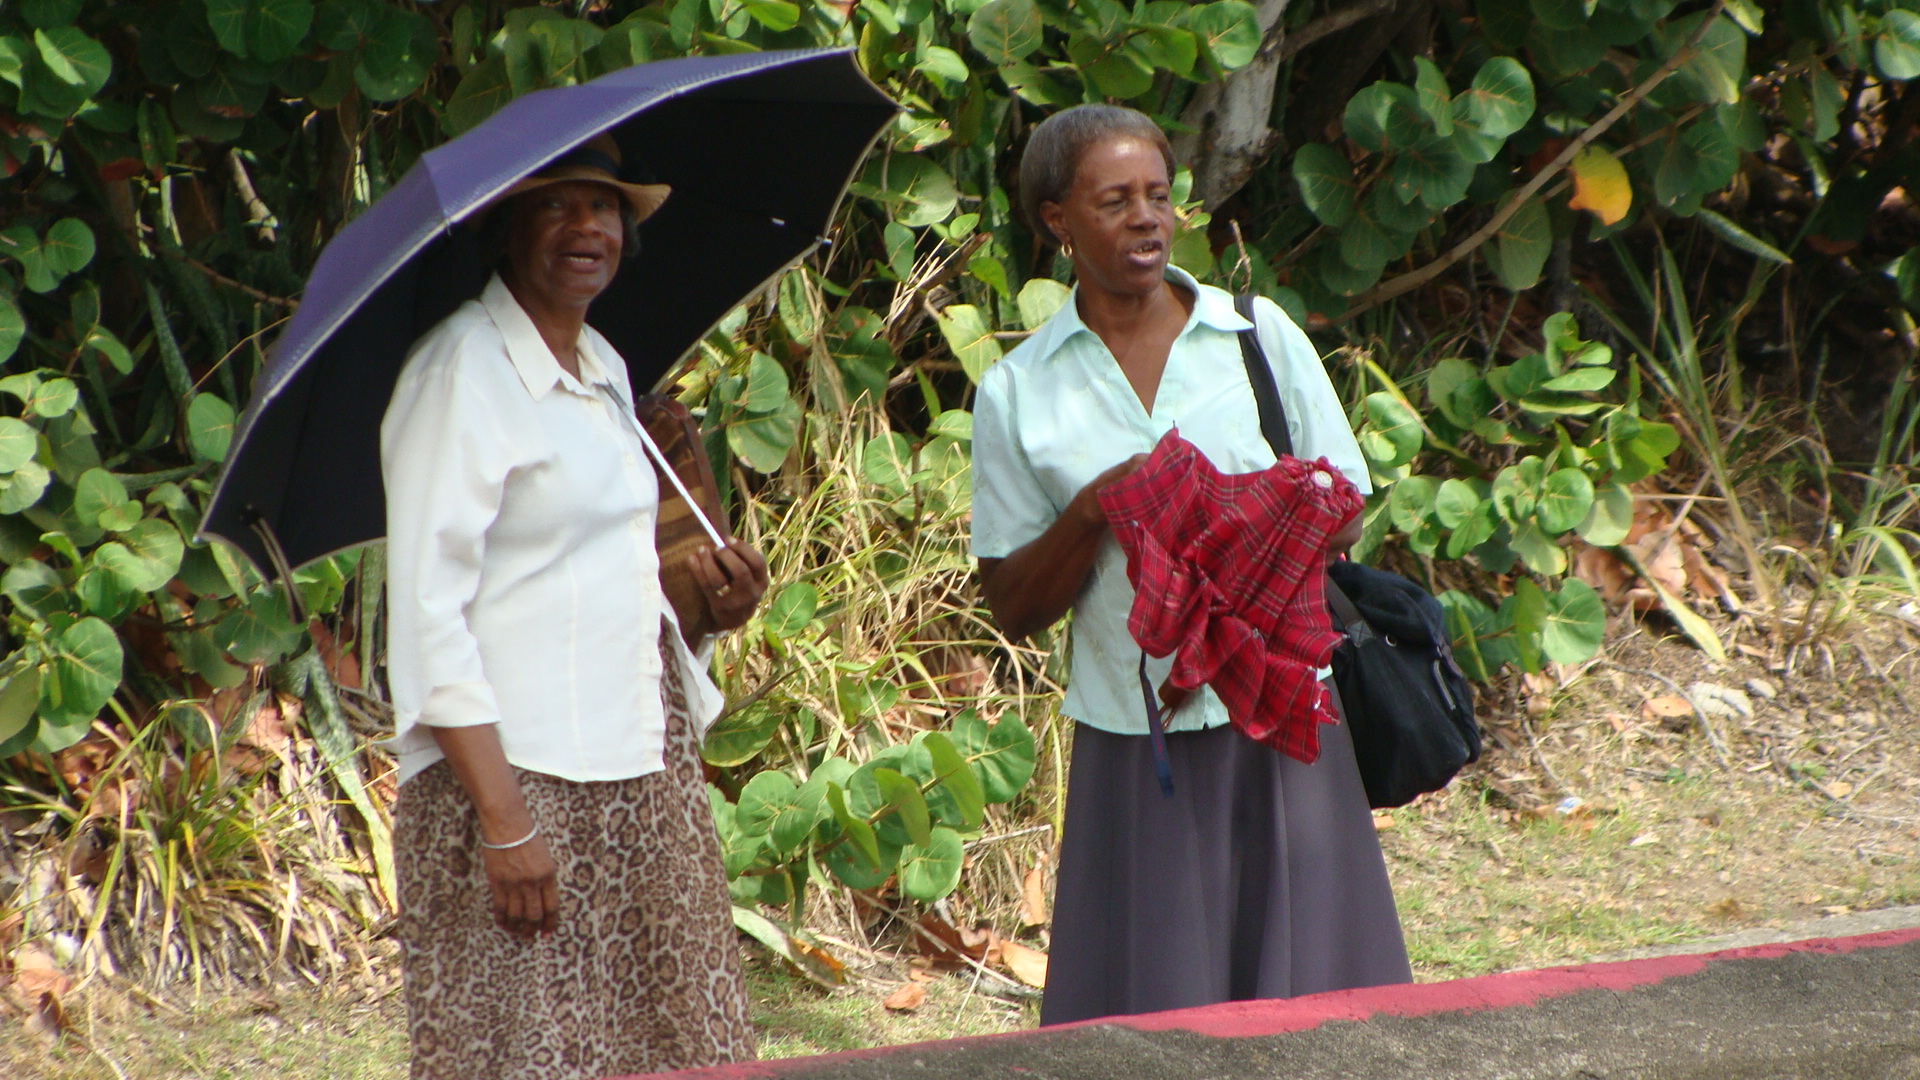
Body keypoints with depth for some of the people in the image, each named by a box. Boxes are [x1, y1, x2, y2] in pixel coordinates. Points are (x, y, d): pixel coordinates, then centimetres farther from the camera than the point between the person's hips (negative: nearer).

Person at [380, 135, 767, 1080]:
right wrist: (503, 817, -21)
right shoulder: (461, 371, -9)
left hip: (645, 772, 8)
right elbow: (426, 612, -16)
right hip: (517, 771, -8)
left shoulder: (605, 371, 15)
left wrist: (708, 602, 5)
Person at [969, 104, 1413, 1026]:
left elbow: (1341, 518, 7)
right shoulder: (1020, 393, 4)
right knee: (1151, 1005, -2)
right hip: (1135, 735, -1)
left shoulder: (1258, 334, 6)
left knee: (1304, 968, -1)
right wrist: (1092, 514, -13)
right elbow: (1013, 607, 4)